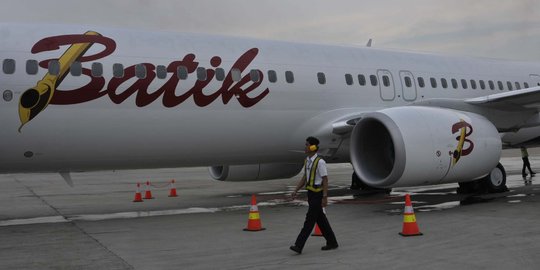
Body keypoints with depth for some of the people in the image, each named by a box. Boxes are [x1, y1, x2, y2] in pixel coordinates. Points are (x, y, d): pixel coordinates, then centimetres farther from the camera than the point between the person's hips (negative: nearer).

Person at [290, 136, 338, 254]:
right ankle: (332, 242, 26)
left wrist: (325, 197, -20)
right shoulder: (307, 161, 10)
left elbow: (325, 180, -17)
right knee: (320, 219, 14)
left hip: (318, 194, -9)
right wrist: (296, 191, 6)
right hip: (311, 193, 9)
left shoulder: (320, 162, -17)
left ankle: (299, 246, -10)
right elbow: (304, 178, 15)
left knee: (310, 219, -9)